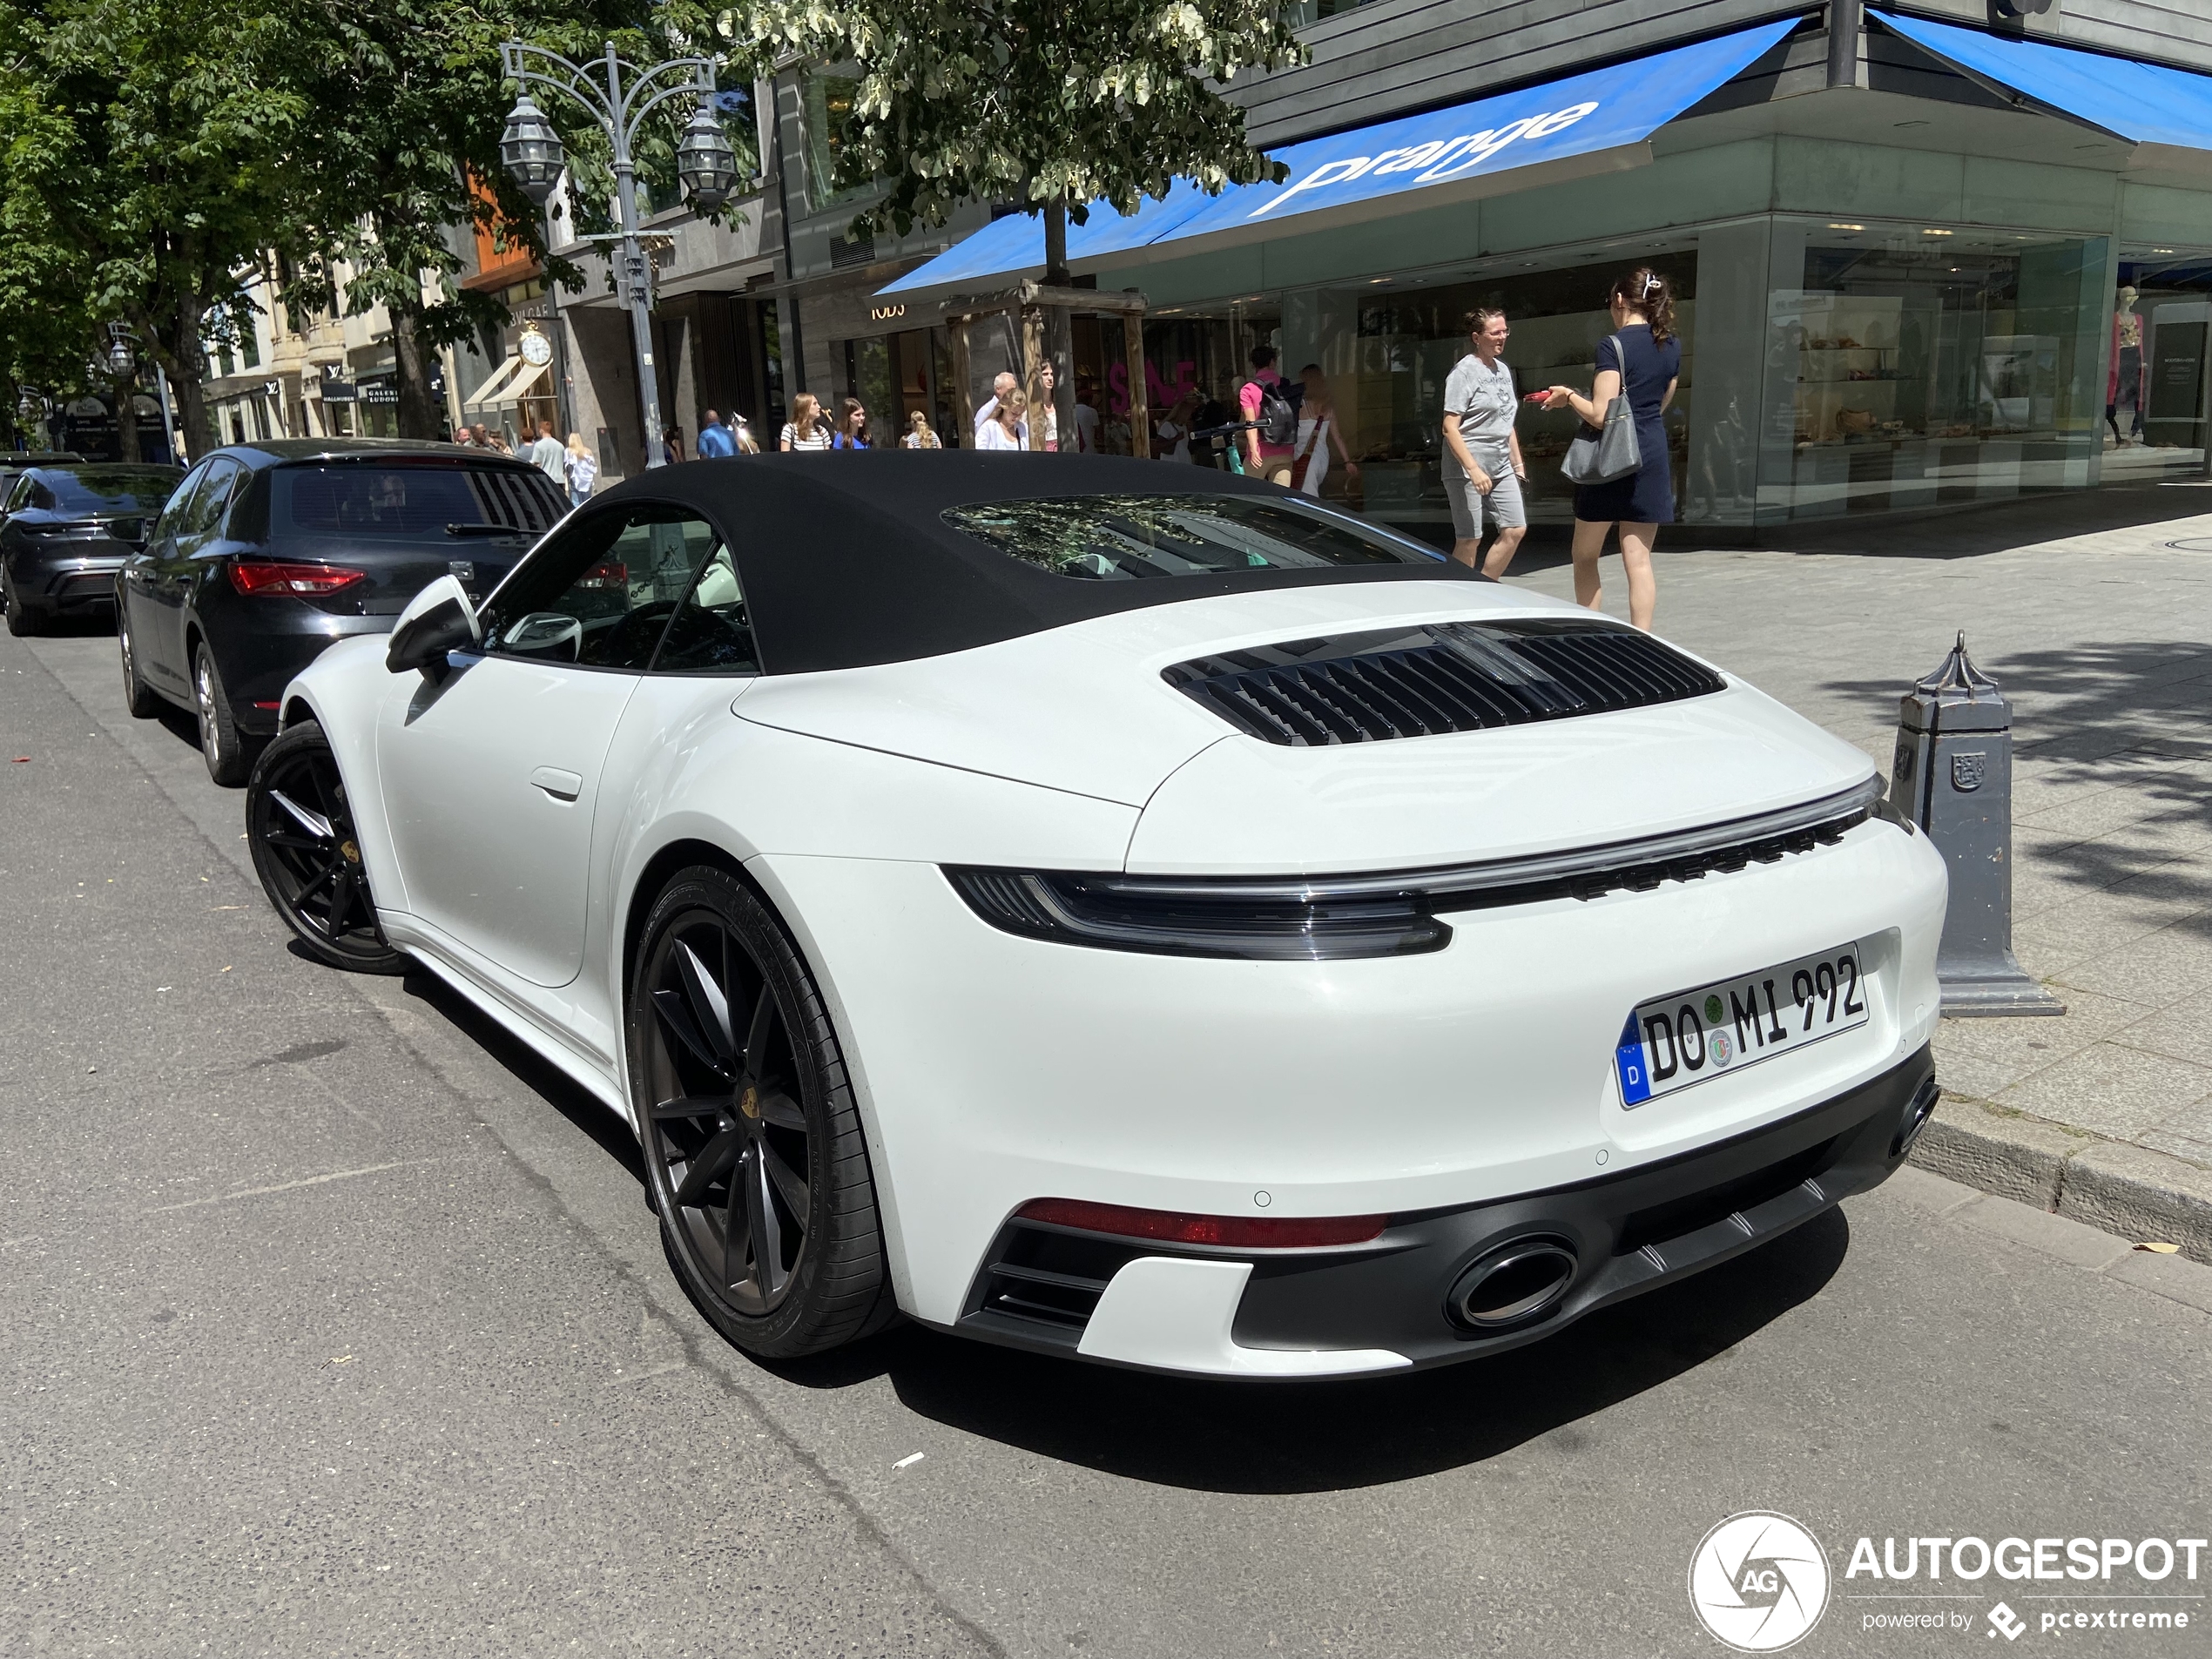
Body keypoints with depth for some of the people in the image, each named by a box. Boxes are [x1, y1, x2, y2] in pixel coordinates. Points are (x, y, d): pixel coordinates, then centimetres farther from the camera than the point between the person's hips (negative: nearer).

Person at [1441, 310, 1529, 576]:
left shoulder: (1503, 370, 15)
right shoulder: (1464, 372, -10)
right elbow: (1450, 427, -16)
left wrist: (1517, 461, 20)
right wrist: (1473, 469, -24)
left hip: (1501, 467, 8)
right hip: (1466, 469, -8)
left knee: (1515, 529, 4)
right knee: (1469, 541, -5)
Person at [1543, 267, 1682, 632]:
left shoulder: (1613, 346, -12)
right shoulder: (1672, 347, 9)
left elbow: (1601, 416, -17)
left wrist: (1569, 396, -1)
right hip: (1652, 456, 6)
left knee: (1585, 556, 10)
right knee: (1638, 559, 5)